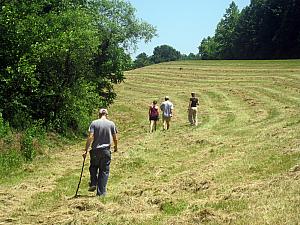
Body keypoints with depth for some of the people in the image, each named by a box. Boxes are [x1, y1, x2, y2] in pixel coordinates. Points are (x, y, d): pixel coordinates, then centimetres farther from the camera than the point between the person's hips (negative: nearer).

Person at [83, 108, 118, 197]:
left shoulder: (94, 123, -4)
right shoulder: (111, 124, -1)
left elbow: (90, 137, -11)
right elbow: (115, 138, 4)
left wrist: (86, 150, -7)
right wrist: (116, 146, 23)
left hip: (95, 150, 0)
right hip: (106, 150, 1)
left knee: (93, 167, 23)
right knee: (104, 171, 6)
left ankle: (93, 184, 10)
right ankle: (101, 192, 7)